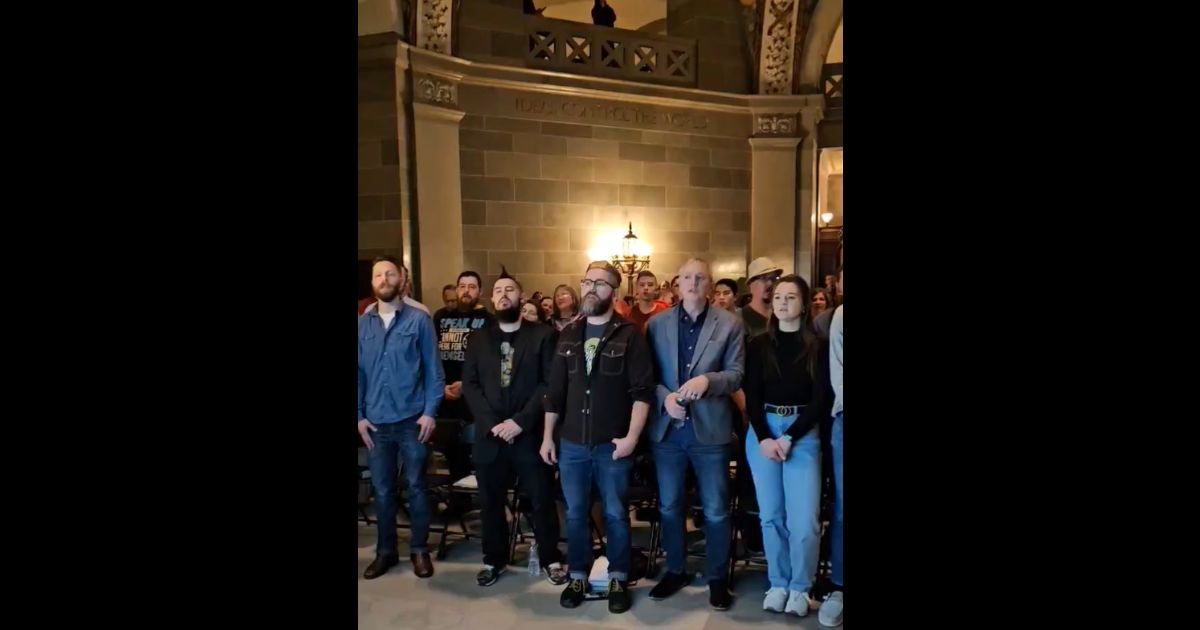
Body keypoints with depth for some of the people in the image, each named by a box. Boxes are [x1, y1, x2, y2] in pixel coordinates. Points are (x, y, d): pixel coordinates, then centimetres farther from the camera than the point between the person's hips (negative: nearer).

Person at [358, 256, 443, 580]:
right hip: (375, 422, 2)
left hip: (412, 419, -2)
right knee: (382, 489, 12)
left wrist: (430, 411, -9)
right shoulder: (363, 324, 4)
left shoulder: (419, 320, -3)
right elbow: (358, 372, 6)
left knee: (415, 486, 8)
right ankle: (386, 550, 26)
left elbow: (433, 369, -3)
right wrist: (359, 415, 0)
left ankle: (419, 549, 22)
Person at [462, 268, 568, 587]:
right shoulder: (479, 338, 10)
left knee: (542, 500, 4)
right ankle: (494, 559, 29)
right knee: (490, 501, 11)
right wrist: (492, 423, -9)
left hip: (530, 433, -3)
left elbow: (550, 383, -7)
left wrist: (520, 421, -15)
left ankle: (551, 559, 21)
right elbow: (469, 384, 4)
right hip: (489, 435, 3)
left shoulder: (543, 335, 1)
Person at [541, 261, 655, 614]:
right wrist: (547, 436, 8)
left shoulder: (629, 336, -5)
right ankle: (578, 577, 28)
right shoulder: (568, 336, 8)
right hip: (572, 444, 4)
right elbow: (555, 392, 10)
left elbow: (642, 391, -10)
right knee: (575, 514, 12)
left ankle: (618, 580, 23)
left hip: (613, 445, -4)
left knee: (615, 515, 7)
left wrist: (632, 436, -17)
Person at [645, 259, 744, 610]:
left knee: (716, 510, 7)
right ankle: (675, 571, 31)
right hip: (667, 428, 2)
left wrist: (707, 380, -23)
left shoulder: (729, 324, 0)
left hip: (710, 429, -2)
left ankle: (717, 578, 24)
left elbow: (737, 374, -5)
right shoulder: (657, 324, 4)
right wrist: (664, 397, -15)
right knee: (669, 506, 14)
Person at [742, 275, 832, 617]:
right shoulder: (758, 345, 6)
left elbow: (821, 399, -4)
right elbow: (751, 396, 3)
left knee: (804, 520, -7)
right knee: (771, 515, 5)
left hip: (804, 434, -2)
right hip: (762, 432, 2)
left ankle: (800, 587, 12)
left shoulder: (818, 347, 0)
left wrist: (789, 437, -12)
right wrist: (764, 438, -10)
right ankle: (778, 583, 19)